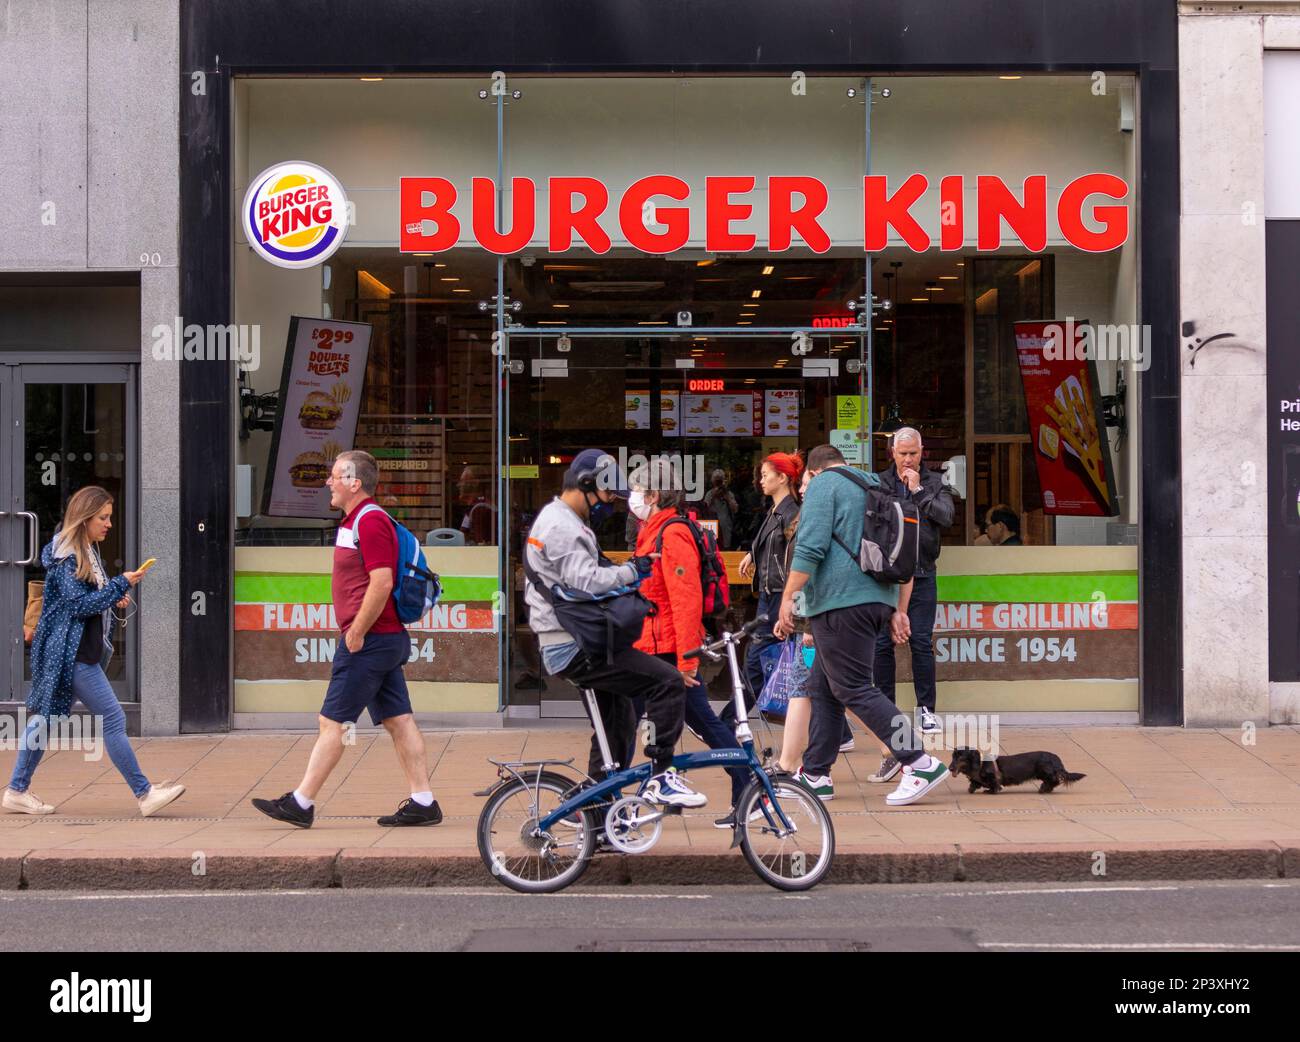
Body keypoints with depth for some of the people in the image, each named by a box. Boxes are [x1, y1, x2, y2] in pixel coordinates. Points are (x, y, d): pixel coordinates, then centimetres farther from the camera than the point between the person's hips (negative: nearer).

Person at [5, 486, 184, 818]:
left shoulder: (88, 551, 14)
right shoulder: (65, 557, -15)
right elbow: (80, 604, -19)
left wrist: (115, 600, 5)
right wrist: (121, 585, -16)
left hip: (81, 650, 10)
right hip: (71, 653, -10)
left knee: (46, 717, 13)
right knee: (113, 719, -8)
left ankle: (17, 791, 19)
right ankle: (144, 793, -4)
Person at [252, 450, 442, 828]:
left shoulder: (370, 521, -15)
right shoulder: (356, 520, 17)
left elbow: (381, 583, -24)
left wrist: (356, 634, -19)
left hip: (370, 641, -10)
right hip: (385, 640, 10)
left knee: (333, 722, -4)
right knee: (399, 720, 8)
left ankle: (301, 804, 3)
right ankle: (422, 802, 9)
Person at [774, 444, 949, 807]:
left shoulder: (823, 484, -2)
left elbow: (810, 548, -16)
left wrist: (788, 599, -14)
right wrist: (897, 610, 24)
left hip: (840, 601, -9)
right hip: (878, 599, 9)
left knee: (854, 689, -7)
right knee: (823, 686, 14)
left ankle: (921, 763, -12)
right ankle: (814, 775, 16)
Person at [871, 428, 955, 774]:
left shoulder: (935, 482, 7)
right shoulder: (878, 483, 5)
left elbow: (947, 516, -8)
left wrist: (918, 491, -13)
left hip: (922, 575, 0)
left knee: (921, 642, -1)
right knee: (882, 643, 0)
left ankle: (926, 709, 9)